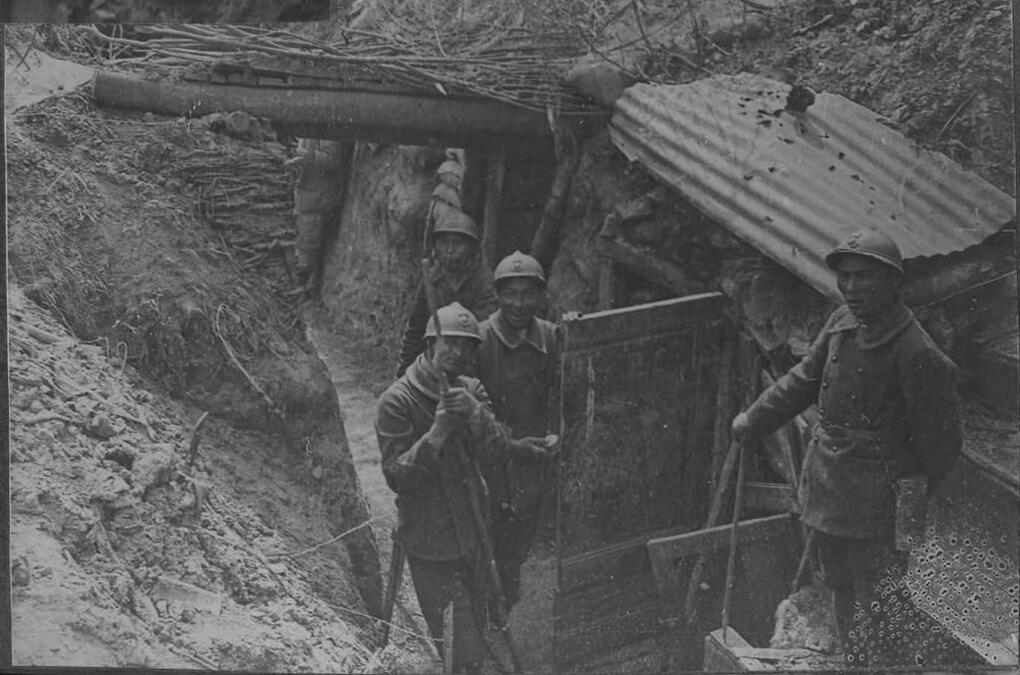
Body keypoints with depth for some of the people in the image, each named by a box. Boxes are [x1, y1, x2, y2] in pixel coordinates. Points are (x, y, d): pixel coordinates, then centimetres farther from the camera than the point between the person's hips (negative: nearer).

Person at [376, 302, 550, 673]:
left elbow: (493, 447, -10)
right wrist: (437, 433, -29)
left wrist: (474, 413, -29)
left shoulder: (471, 390, 3)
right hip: (430, 543, -6)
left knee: (475, 626, 22)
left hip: (472, 531, 6)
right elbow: (396, 476, -18)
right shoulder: (396, 401, -15)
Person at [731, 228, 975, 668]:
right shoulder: (843, 322, 2)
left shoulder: (915, 352, -22)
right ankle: (857, 663, 40)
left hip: (874, 493, -8)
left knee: (880, 602, -1)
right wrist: (754, 419, 18)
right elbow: (804, 378, 15)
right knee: (842, 591, 22)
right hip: (827, 480, 8)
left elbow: (940, 430, -14)